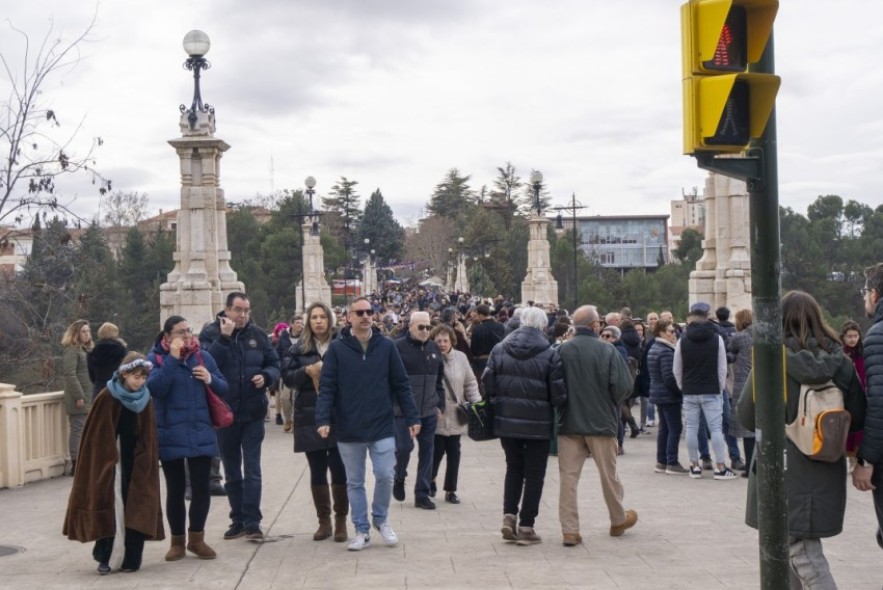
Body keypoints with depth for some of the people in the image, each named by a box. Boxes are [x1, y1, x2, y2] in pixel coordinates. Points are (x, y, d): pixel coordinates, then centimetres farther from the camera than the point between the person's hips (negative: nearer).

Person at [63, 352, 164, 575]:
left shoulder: (144, 399, 1)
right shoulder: (107, 397, -13)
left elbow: (148, 437, 5)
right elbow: (97, 435, -10)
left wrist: (146, 463, 0)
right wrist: (106, 462, -11)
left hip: (136, 463, 4)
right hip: (109, 462, -4)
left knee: (136, 509, 4)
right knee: (107, 509, -1)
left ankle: (131, 559, 11)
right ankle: (104, 557, 8)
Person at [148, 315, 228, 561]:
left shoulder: (203, 356, 7)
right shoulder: (156, 358, -2)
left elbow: (223, 388, 10)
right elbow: (154, 388, -19)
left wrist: (211, 379, -11)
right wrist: (172, 359, -21)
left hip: (201, 434, 2)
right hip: (170, 436, -2)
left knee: (201, 487, 4)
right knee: (175, 490, 8)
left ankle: (196, 538, 22)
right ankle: (177, 541, 22)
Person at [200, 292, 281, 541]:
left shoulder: (258, 334, 3)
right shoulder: (210, 333, -3)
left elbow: (274, 364, 9)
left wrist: (266, 376, -11)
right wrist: (224, 338, -23)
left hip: (253, 413, 0)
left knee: (252, 469, -3)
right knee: (231, 471, 10)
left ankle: (252, 521, 1)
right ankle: (238, 520, 20)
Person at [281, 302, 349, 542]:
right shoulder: (298, 348, 8)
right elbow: (287, 376, 2)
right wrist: (307, 371, -13)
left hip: (339, 415, -2)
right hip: (310, 416, 2)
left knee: (339, 469, -2)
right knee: (317, 470, 8)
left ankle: (341, 520, 10)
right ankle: (324, 520, 18)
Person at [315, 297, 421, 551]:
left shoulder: (387, 346, 1)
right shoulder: (337, 349, -3)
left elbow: (401, 385, 3)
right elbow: (327, 388, -6)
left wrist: (412, 417, 0)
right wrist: (323, 419, -17)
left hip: (382, 427, 0)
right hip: (348, 430, 0)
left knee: (385, 476, 0)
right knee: (355, 482, 9)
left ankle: (381, 519, 25)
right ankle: (362, 531, 21)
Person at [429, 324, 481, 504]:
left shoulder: (461, 358, 0)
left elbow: (470, 383, 7)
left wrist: (476, 403, -2)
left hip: (455, 416, 4)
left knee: (454, 452, 9)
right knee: (437, 451, 0)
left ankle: (450, 490, 22)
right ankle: (430, 480, 29)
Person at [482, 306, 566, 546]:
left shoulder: (499, 349, -1)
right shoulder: (550, 355, -11)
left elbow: (487, 382, -2)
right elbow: (558, 394, -12)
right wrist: (556, 407, 8)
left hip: (506, 420, 3)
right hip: (538, 423, -3)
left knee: (513, 468, 20)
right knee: (534, 474, 8)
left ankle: (509, 515, 8)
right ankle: (526, 526, 10)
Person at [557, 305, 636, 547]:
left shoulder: (562, 351, -6)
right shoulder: (607, 351, -12)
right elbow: (625, 386, -12)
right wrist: (611, 403, 8)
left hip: (568, 423, 1)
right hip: (601, 422, -1)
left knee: (568, 476, 5)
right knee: (608, 474, 15)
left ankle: (569, 529, 3)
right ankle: (618, 521, 32)